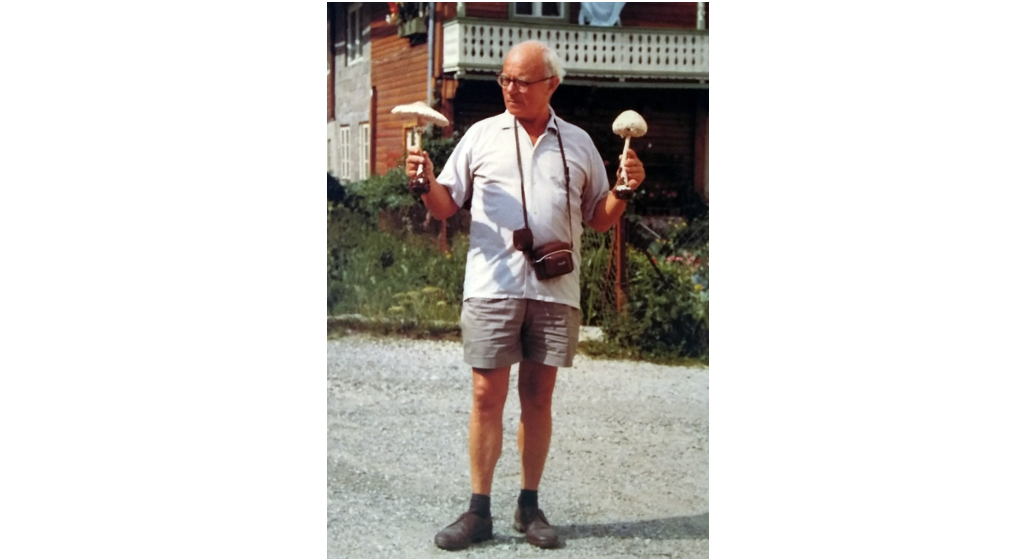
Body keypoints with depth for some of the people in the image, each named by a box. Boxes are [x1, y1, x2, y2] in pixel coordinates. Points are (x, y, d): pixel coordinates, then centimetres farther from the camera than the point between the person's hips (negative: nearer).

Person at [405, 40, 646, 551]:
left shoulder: (578, 144, 12)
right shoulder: (481, 135, 8)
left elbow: (600, 219, 15)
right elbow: (445, 206, 7)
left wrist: (626, 189, -3)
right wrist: (425, 181, -12)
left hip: (556, 290, 1)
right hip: (492, 285, -1)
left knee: (538, 397, 6)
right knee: (487, 395, -1)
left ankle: (530, 507, 16)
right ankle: (479, 512, 6)